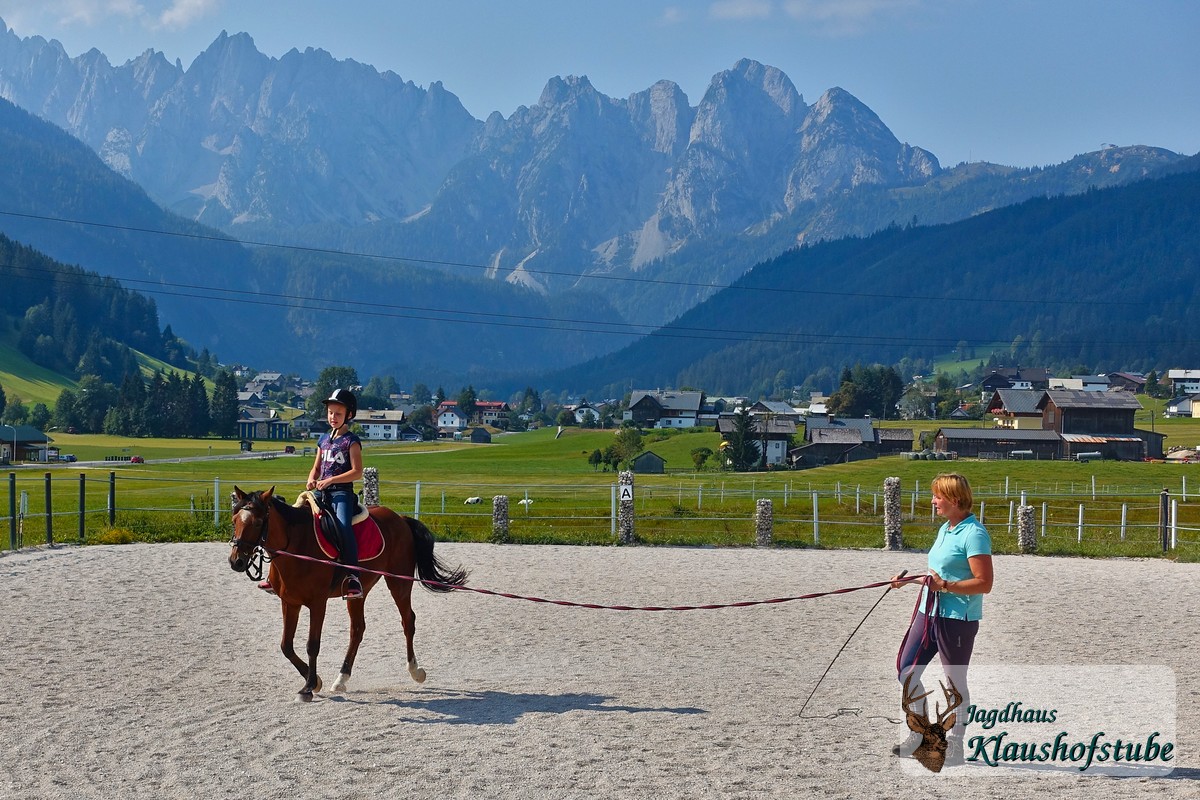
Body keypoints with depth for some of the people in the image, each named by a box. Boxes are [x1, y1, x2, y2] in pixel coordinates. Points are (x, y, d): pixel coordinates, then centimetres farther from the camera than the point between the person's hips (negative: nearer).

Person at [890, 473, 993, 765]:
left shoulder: (974, 534, -16)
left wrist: (945, 586, -27)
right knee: (906, 671, 11)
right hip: (929, 612, 10)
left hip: (957, 620, -10)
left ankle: (954, 747, 15)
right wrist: (910, 580, 17)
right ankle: (920, 734, 25)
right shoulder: (945, 529, 13)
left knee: (955, 683, 2)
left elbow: (984, 583, -21)